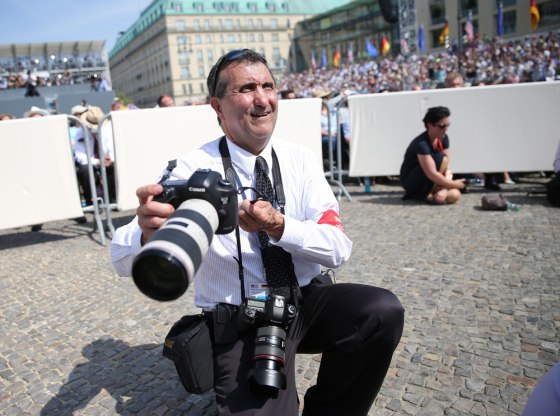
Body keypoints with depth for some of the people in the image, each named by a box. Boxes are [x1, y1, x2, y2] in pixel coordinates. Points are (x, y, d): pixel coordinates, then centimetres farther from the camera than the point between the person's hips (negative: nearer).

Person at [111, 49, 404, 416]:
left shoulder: (300, 160, 0)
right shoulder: (195, 169, -10)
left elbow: (339, 247, -8)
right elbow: (123, 260, -20)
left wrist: (279, 227, -27)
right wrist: (148, 232, -43)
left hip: (308, 301, 4)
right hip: (237, 321, -3)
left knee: (383, 311, -22)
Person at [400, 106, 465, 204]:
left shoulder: (443, 138, -4)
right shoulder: (422, 143, -28)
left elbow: (447, 166, -7)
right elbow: (432, 174, -31)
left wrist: (444, 189, -22)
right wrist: (454, 184, -20)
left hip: (426, 182, 8)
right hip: (410, 181, -8)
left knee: (454, 195, -14)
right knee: (440, 158, -26)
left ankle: (417, 194, 7)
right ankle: (427, 194, -14)